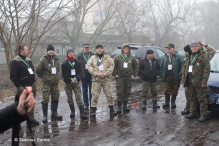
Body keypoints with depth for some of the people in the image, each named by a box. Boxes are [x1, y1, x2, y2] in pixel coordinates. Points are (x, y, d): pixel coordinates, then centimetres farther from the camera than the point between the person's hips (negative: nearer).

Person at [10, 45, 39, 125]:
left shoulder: (28, 60, 16)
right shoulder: (15, 62, -10)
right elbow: (13, 75, -14)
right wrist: (18, 86, -17)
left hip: (32, 85, 8)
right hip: (23, 87, -7)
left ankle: (31, 118, 20)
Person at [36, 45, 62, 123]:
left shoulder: (56, 59, 10)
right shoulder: (43, 59, -9)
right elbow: (38, 70, -7)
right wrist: (43, 77, 3)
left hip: (55, 82, 6)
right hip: (46, 83, -6)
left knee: (55, 98, 10)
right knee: (45, 99, -5)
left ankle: (54, 114, 22)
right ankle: (45, 116, 3)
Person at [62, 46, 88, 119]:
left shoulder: (77, 62, 6)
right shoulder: (64, 63, 0)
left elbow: (80, 72, 5)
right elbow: (64, 74, -2)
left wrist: (77, 78, -12)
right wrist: (70, 80, -12)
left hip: (77, 82, 0)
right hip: (68, 83, 0)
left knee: (79, 98, -7)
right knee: (70, 98, 9)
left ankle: (82, 113, -9)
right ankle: (72, 111, 24)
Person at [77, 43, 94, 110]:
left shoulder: (93, 55, 5)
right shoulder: (80, 56, 6)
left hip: (91, 75, -1)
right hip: (84, 75, 1)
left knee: (92, 90, 3)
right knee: (84, 91, 7)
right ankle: (86, 104, 17)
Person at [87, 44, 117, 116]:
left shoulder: (108, 57, 10)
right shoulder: (92, 58, 8)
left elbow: (111, 66, 0)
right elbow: (89, 67, -2)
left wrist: (106, 73, -14)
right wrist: (96, 74, -15)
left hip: (106, 79, 1)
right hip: (96, 79, -1)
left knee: (109, 94, 3)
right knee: (95, 95, -2)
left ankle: (111, 109, 15)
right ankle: (93, 110, 7)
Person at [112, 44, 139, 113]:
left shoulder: (132, 58, 7)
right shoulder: (117, 57, -1)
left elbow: (136, 66, 15)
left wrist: (134, 74, 7)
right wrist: (115, 74, -5)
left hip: (129, 78, 3)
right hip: (120, 78, -3)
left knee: (127, 93, 8)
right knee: (119, 93, -4)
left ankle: (125, 106, 19)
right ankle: (119, 107, 3)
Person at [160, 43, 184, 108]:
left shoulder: (178, 56, -3)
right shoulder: (165, 56, 11)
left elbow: (182, 65, -8)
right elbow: (161, 66, 14)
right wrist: (161, 75, 7)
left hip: (175, 76, -3)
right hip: (167, 76, 3)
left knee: (174, 91, 6)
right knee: (166, 90, 2)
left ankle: (173, 102, 19)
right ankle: (166, 102, 13)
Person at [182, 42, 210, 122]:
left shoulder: (203, 57, -4)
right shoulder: (188, 57, 16)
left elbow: (207, 69, -9)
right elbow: (184, 69, 19)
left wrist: (204, 82, -16)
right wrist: (183, 80, 11)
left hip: (199, 82, -6)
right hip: (190, 82, 6)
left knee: (202, 99, -3)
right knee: (192, 99, 13)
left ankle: (203, 115, 3)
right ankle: (192, 113, 22)